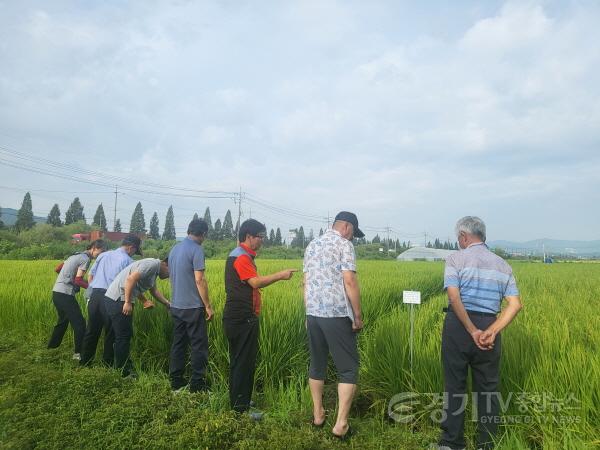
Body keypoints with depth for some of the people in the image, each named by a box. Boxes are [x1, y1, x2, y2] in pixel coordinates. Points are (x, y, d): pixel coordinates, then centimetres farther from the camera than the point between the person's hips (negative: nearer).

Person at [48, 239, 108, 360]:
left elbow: (57, 269, 23)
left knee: (63, 321, 23)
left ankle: (51, 348, 33)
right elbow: (78, 280, -17)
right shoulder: (86, 259, -11)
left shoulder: (76, 255, 17)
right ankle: (79, 353, -1)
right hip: (65, 294, -10)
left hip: (57, 292, 10)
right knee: (79, 323, -4)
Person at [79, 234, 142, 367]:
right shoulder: (128, 261, -4)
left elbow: (90, 276, 19)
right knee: (111, 333, 7)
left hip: (95, 295, 6)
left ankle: (84, 362, 24)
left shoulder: (103, 255, 16)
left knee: (92, 331, 15)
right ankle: (108, 363, 15)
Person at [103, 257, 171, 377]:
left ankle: (126, 366, 26)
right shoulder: (152, 264, -14)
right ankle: (123, 371, 8)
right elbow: (131, 279, -24)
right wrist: (128, 302, -21)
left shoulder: (154, 269, 17)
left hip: (114, 299, 10)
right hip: (118, 300, -10)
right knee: (123, 336, -2)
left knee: (126, 335, 16)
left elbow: (154, 290, 30)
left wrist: (168, 304, 30)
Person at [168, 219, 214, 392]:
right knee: (199, 345, 2)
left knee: (178, 344, 13)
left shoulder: (174, 249, 11)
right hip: (192, 306, -8)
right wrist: (208, 306, -11)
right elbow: (199, 280, -18)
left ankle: (176, 382, 20)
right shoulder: (196, 250, -14)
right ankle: (197, 384, 7)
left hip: (176, 306, 8)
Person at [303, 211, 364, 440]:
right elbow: (349, 281, -15)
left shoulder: (312, 245, 14)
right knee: (348, 369, 3)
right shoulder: (344, 244, -6)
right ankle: (341, 424, 2)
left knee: (317, 365, 17)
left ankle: (318, 415, 27)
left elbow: (306, 283, 15)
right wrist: (358, 316, -8)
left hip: (313, 313, 7)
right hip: (337, 315, -7)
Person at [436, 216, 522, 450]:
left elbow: (454, 297, -18)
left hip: (458, 325, -4)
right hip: (489, 326, 4)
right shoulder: (502, 264, 10)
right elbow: (515, 305, 0)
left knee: (455, 386, 8)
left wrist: (472, 331, -15)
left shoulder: (456, 258, -4)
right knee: (488, 388, 15)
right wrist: (492, 332, -10)